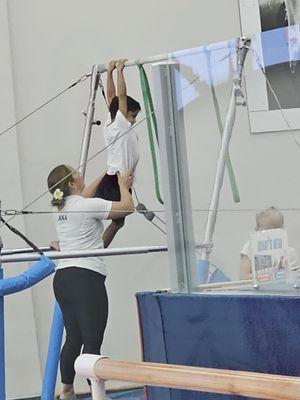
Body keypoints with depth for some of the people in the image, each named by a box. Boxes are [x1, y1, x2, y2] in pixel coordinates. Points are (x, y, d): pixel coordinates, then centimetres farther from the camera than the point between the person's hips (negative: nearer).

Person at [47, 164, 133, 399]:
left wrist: (104, 176, 46)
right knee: (92, 342, -7)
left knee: (73, 338, 16)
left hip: (62, 278, 8)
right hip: (87, 277, -8)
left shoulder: (60, 208, 14)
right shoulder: (88, 206, -9)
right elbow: (128, 207, -2)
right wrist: (123, 185, 16)